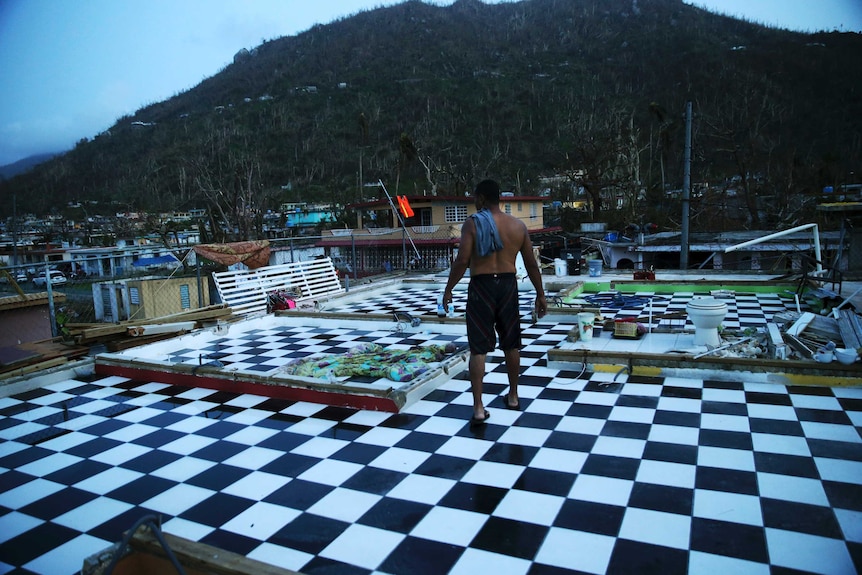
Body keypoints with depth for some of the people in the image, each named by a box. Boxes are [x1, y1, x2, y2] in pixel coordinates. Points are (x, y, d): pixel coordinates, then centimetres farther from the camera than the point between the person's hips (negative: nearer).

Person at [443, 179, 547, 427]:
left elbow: (462, 260, -15)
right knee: (511, 344, 18)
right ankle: (513, 396, 32)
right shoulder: (518, 225, 5)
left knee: (478, 348, -1)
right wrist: (540, 294, 14)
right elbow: (531, 263, 6)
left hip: (481, 287, -4)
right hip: (508, 285, 4)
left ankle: (479, 408, -3)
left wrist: (448, 290, -6)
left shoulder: (473, 223, -8)